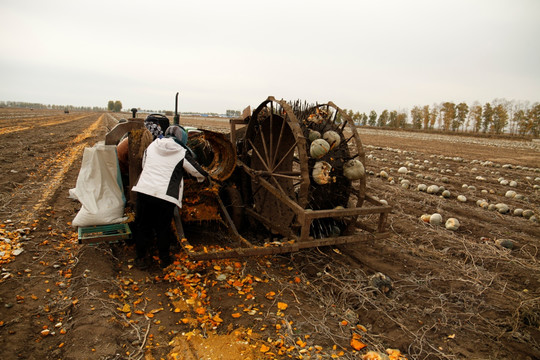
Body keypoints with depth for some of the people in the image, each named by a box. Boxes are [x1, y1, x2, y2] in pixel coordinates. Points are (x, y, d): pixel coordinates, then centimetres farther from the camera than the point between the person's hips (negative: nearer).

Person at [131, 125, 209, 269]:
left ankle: (141, 258, 25)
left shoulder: (152, 146, 13)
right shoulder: (182, 153, -1)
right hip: (165, 196, -3)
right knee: (163, 229, 11)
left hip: (143, 191, 4)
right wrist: (205, 177, 31)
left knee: (143, 226, 15)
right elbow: (196, 169, 11)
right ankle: (164, 259, 25)